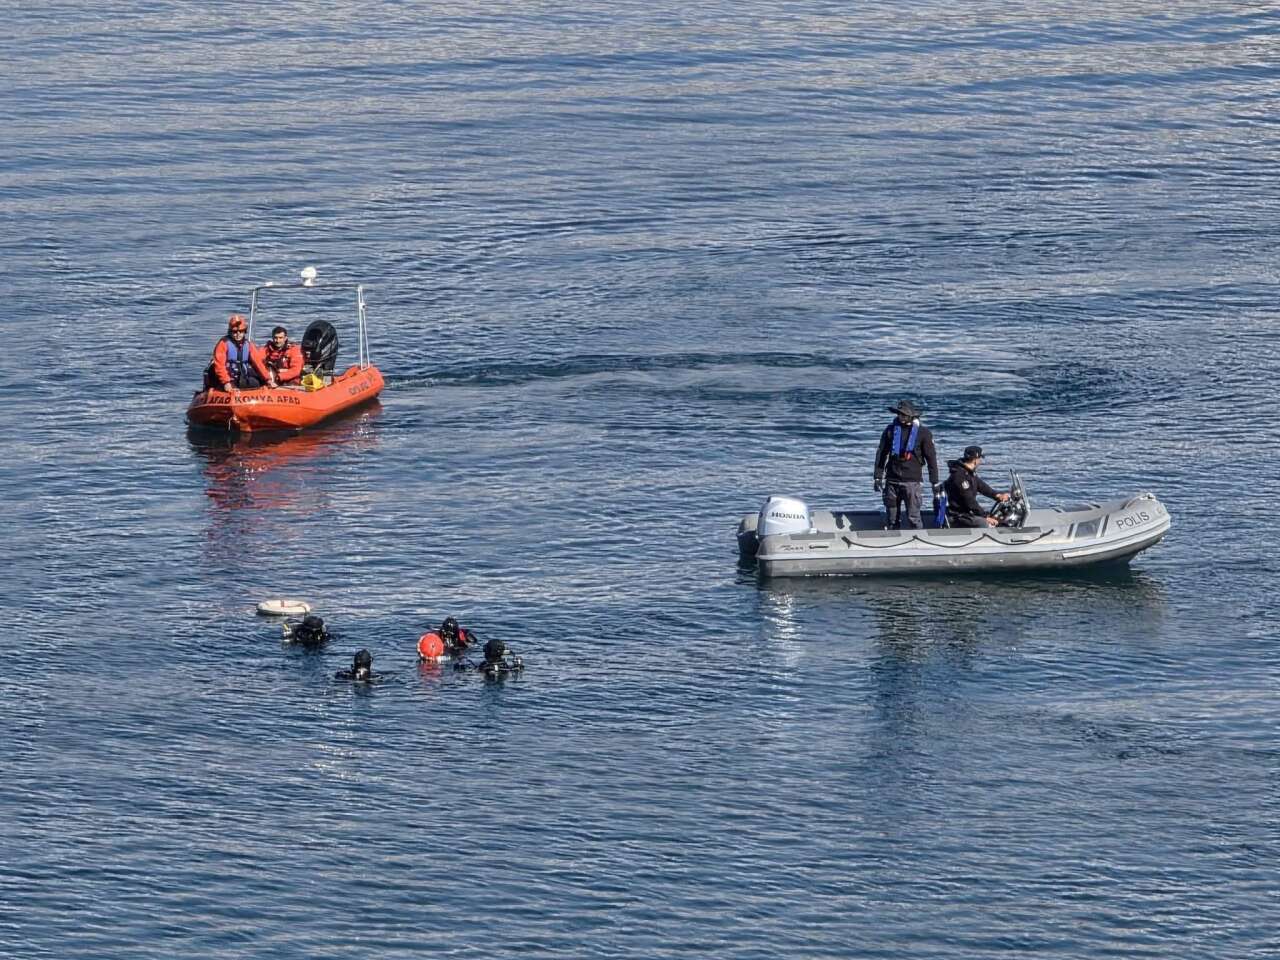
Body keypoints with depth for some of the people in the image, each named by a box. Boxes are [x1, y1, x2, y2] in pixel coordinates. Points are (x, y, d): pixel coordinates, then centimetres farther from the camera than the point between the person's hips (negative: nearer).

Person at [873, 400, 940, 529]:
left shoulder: (923, 432, -1)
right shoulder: (891, 430, 5)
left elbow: (931, 458, 2)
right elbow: (881, 454, 9)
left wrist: (935, 482, 1)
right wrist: (878, 477, 5)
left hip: (912, 481, -3)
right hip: (892, 481, 3)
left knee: (913, 517, -8)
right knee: (892, 519, 7)